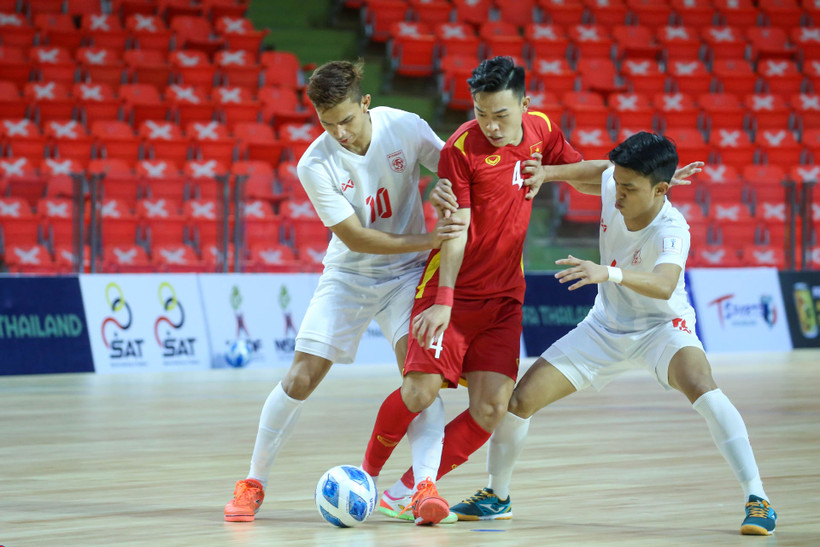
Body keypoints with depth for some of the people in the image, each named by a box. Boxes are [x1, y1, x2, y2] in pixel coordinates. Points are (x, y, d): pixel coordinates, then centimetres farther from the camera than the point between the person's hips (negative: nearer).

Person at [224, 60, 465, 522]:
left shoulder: (406, 127, -16)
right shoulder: (316, 165, -20)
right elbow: (355, 237, -20)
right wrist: (428, 240, -28)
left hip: (406, 271, 0)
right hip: (348, 275, 0)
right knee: (300, 379, -4)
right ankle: (254, 483, 13)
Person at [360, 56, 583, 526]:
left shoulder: (542, 131, 0)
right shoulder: (462, 148, -16)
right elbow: (456, 231, -19)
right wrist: (443, 301, -28)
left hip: (504, 297, 5)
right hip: (451, 289, -5)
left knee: (491, 408, -9)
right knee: (420, 391, -16)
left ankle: (413, 487, 3)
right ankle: (369, 470, 12)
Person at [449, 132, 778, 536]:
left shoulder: (671, 232, -33)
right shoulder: (613, 182, -15)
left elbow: (663, 286, -54)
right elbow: (596, 171, 12)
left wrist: (609, 273, -68)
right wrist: (549, 173, -3)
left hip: (661, 327, -6)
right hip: (605, 328, 6)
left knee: (702, 388, -37)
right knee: (521, 399, -3)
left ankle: (756, 499, -29)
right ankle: (496, 496, 21)